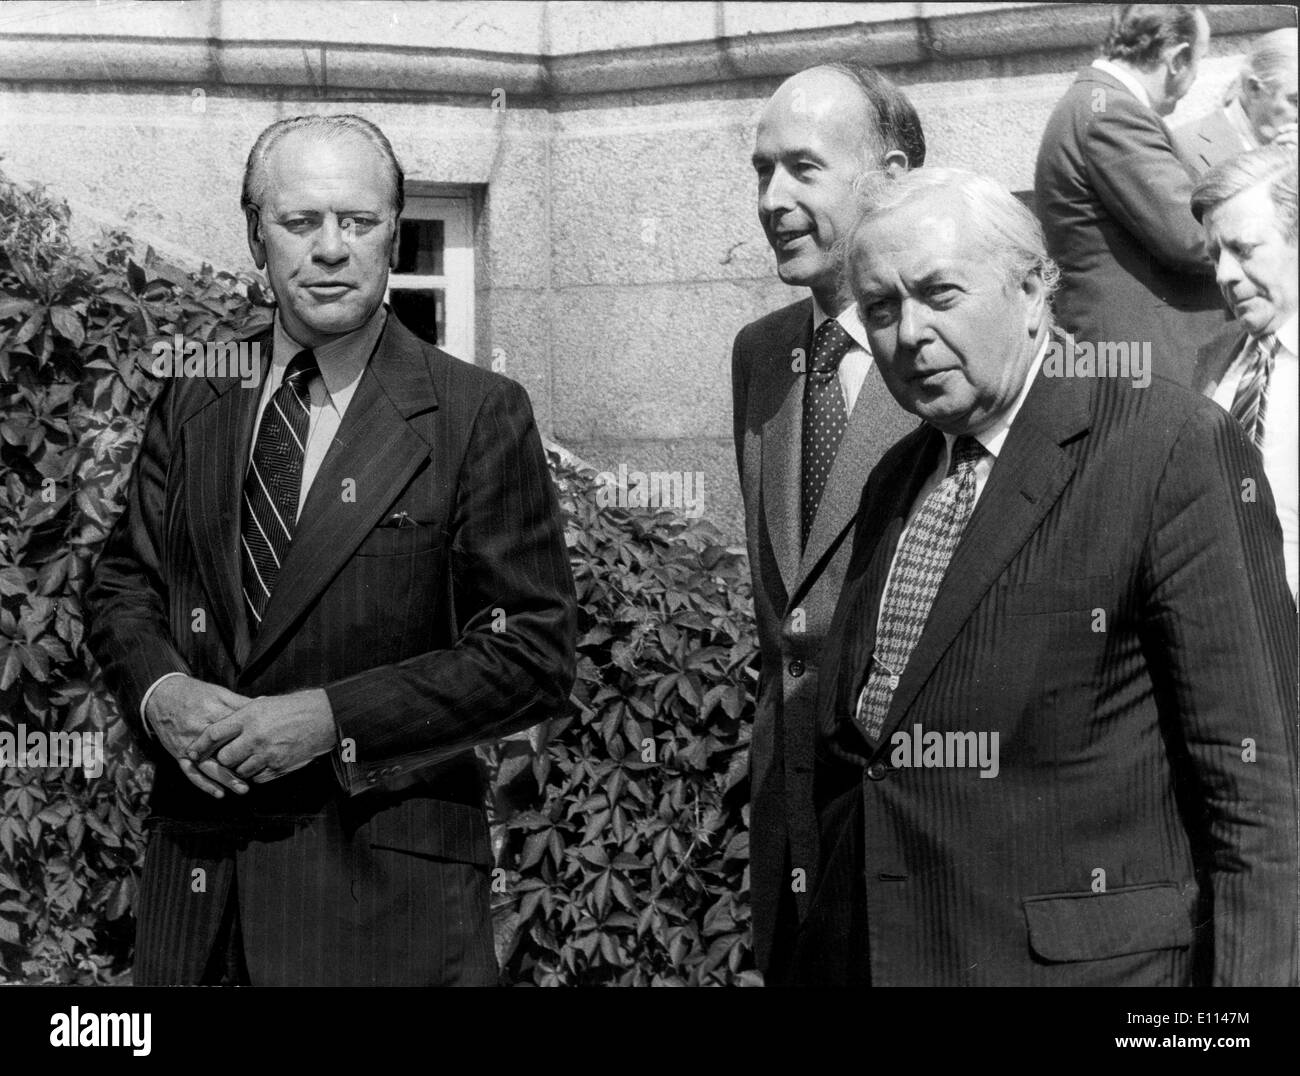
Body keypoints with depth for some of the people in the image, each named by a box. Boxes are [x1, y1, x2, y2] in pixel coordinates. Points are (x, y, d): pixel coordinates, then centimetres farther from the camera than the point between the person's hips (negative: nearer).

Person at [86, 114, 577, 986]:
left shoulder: (480, 416, -6)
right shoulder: (194, 406, 8)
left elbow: (533, 653, -9)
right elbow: (123, 584, 14)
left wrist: (330, 719, -16)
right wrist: (158, 691, -8)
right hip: (195, 871, 4)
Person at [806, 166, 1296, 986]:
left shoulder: (1175, 447, -10)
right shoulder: (895, 481, 13)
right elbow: (849, 754, 14)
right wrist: (827, 948, 8)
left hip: (1083, 958, -6)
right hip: (867, 955, 6)